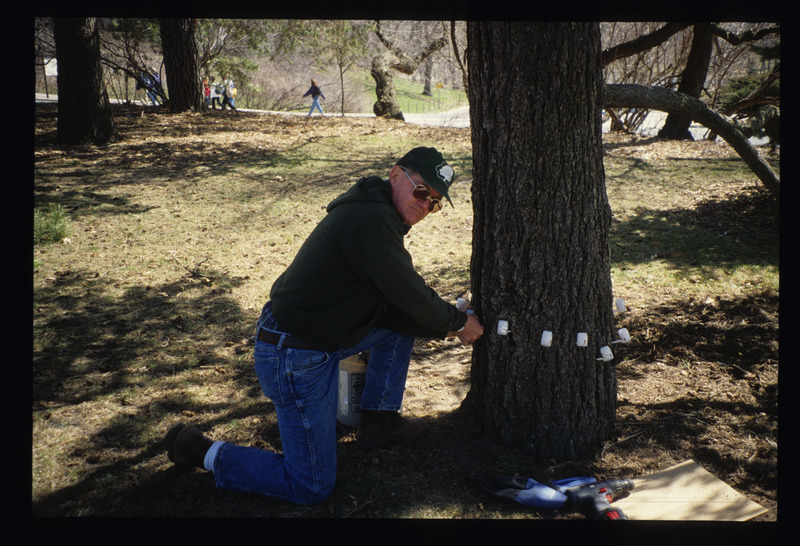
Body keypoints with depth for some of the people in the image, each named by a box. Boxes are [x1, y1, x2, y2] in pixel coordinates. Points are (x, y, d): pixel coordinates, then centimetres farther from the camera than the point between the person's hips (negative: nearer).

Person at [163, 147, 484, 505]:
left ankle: (378, 420, 27)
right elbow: (409, 294, -19)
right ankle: (204, 452, 9)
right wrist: (457, 322, -3)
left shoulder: (379, 216, 10)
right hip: (295, 360, -10)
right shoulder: (370, 219, -23)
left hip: (321, 338, 10)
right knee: (313, 488, 0)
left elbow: (388, 307, 11)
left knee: (401, 324, 17)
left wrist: (443, 326, 5)